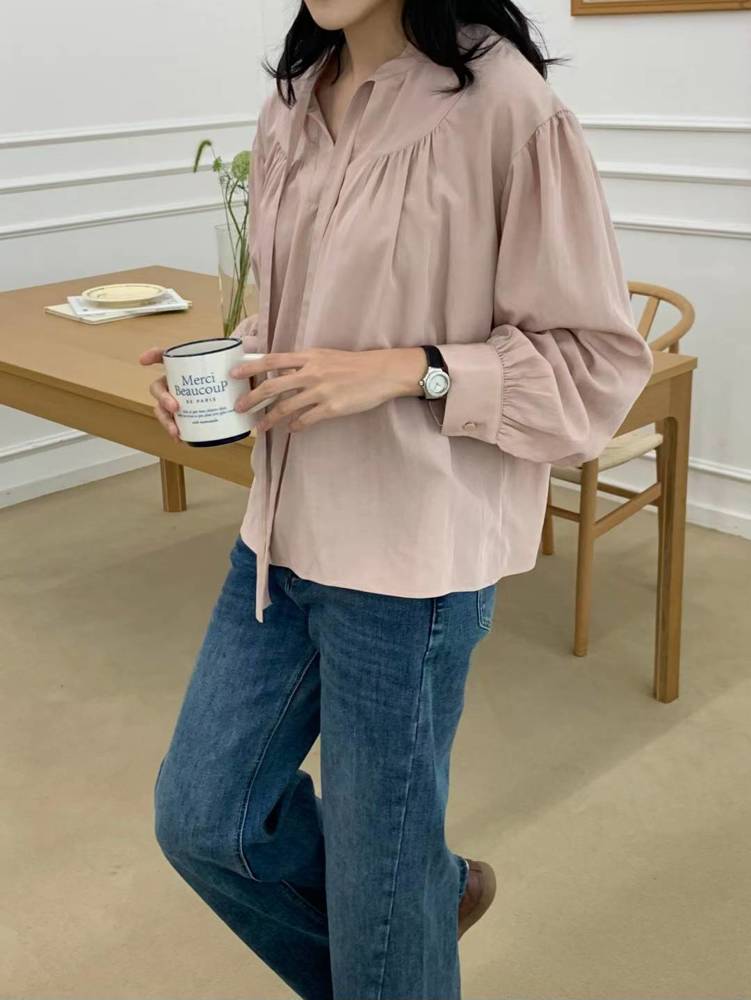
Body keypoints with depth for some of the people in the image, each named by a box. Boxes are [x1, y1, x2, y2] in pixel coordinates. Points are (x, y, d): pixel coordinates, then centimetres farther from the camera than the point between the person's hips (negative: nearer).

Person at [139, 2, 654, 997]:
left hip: (411, 556, -7)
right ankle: (435, 890, 39)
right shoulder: (292, 105, 7)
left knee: (379, 862, 10)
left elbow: (600, 359, -11)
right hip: (282, 530, 7)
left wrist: (409, 371, -22)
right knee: (202, 820, 16)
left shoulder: (503, 104, -15)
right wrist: (225, 366, -2)